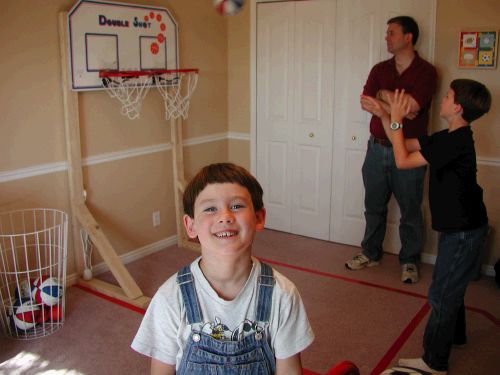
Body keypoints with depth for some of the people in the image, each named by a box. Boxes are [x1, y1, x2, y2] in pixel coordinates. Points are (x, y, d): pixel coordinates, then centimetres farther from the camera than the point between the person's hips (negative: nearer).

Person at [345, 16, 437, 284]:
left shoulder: (426, 71, -7)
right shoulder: (380, 69, 8)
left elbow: (411, 106, -20)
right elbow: (366, 102, -5)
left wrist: (383, 95, -10)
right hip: (377, 149, 5)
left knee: (410, 211, 7)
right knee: (374, 206, 14)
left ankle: (410, 261, 23)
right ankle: (371, 253, 30)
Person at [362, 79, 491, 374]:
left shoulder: (457, 142, -25)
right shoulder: (449, 137, 5)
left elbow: (403, 161, -23)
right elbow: (406, 145, 12)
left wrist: (396, 121, -15)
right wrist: (384, 115, 4)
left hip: (464, 231, -10)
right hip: (459, 226, 10)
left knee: (442, 294, -1)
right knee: (452, 286, 26)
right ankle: (455, 334, 47)